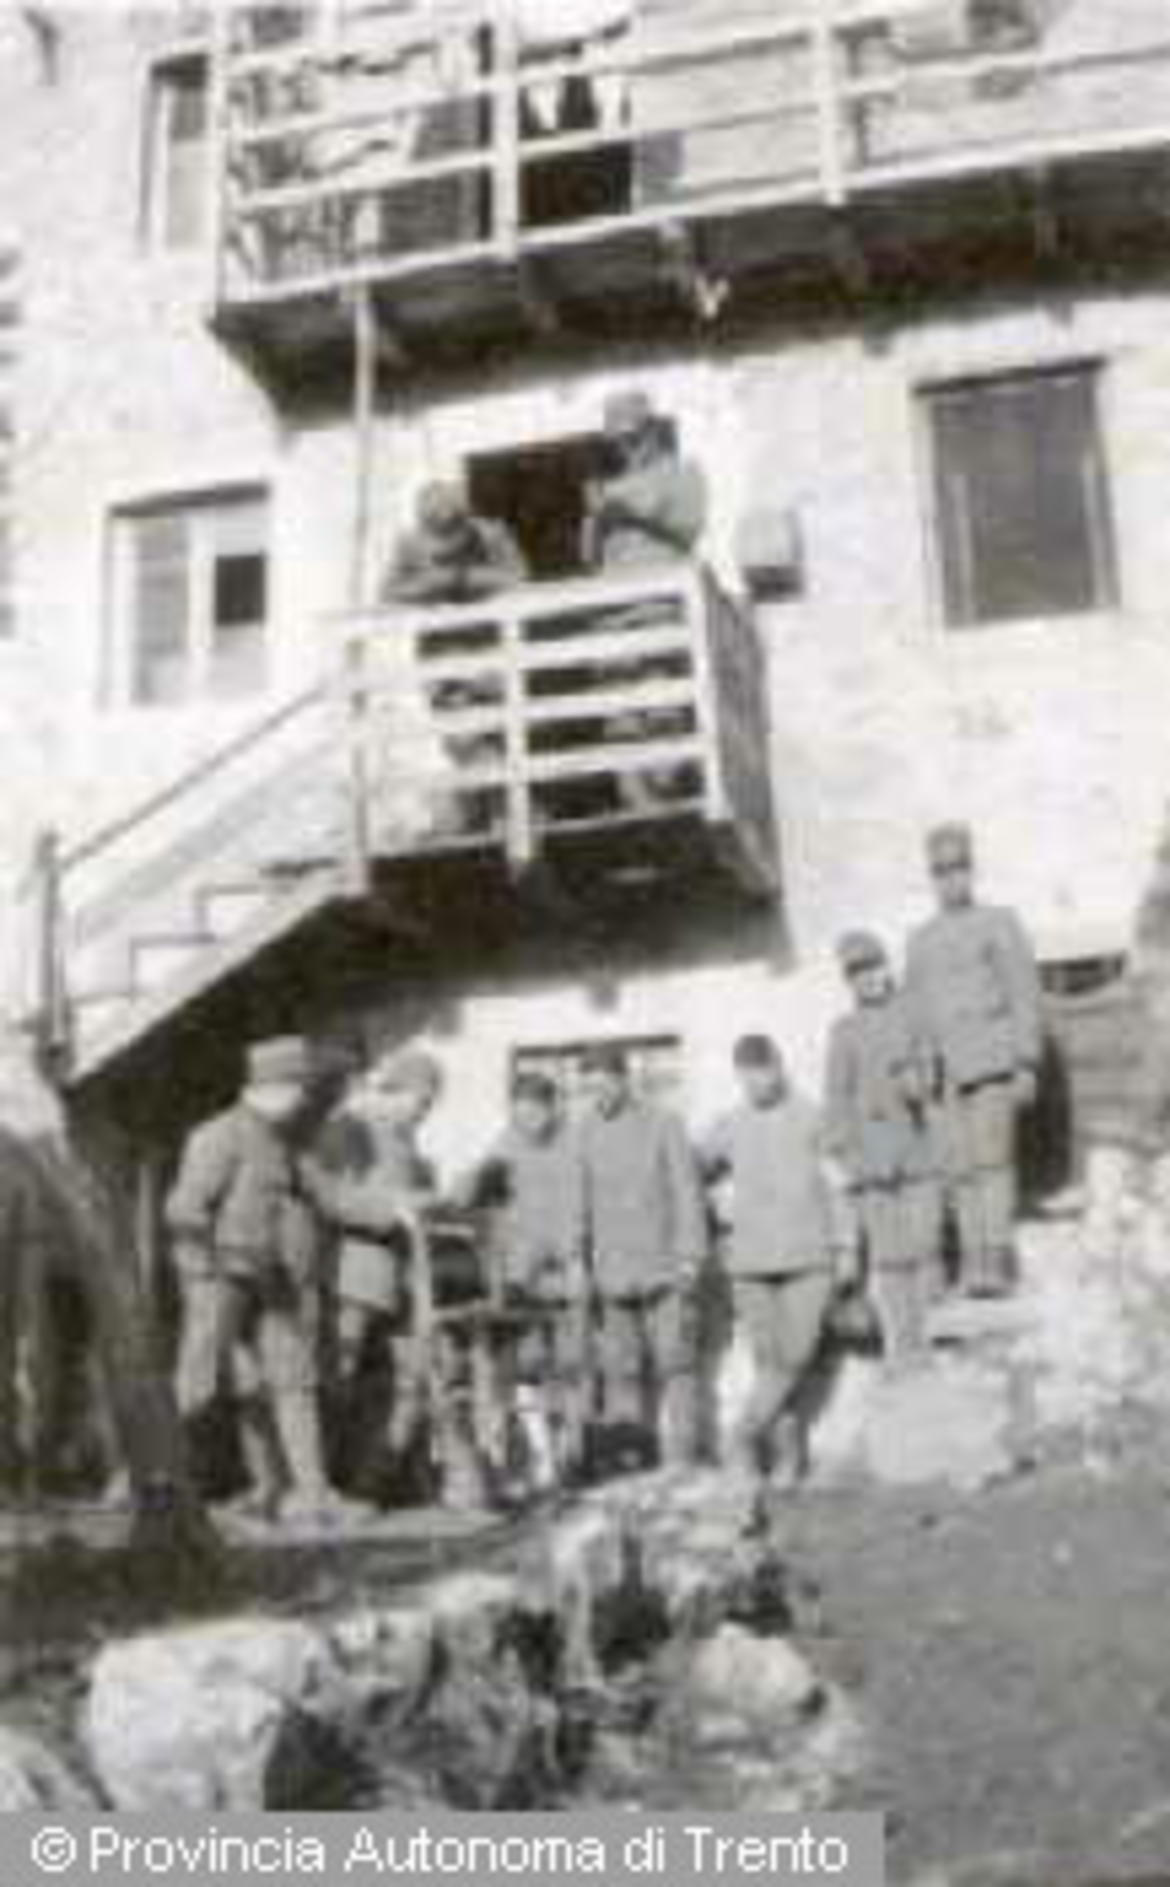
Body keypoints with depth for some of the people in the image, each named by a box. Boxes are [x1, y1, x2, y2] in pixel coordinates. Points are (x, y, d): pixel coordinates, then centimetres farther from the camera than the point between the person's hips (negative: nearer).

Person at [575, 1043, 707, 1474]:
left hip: (663, 1270, -2)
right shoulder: (586, 1132, 8)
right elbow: (579, 1202, 11)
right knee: (619, 1366, 0)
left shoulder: (663, 1125, 1)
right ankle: (632, 1459, 6)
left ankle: (678, 1462, 2)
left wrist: (690, 1258, -6)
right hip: (611, 1273, 2)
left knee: (673, 1365, -3)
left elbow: (687, 1193, 0)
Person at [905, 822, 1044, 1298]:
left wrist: (1028, 1064, -8)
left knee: (992, 1159, -14)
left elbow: (1026, 997, 0)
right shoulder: (921, 941, 17)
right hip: (942, 1071, 4)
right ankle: (973, 1262, 3)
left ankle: (997, 1260, -16)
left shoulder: (999, 924, 5)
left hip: (992, 1062, -4)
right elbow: (916, 1012, 19)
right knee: (959, 1169, 0)